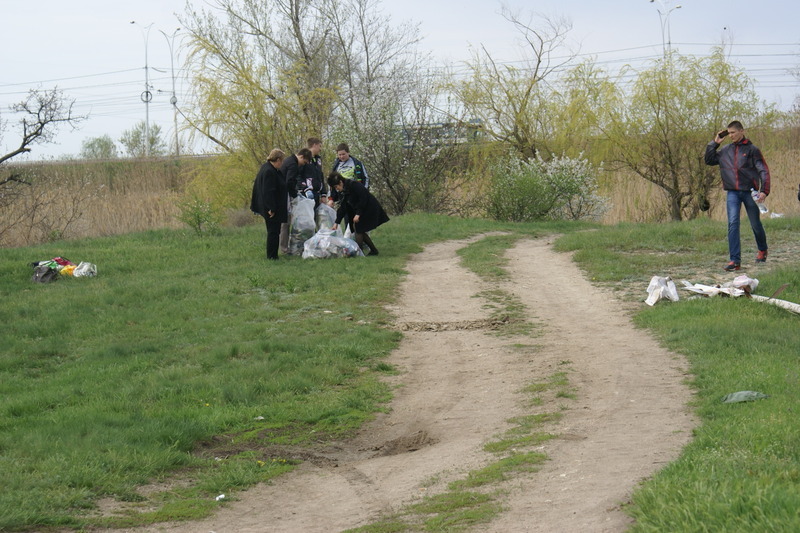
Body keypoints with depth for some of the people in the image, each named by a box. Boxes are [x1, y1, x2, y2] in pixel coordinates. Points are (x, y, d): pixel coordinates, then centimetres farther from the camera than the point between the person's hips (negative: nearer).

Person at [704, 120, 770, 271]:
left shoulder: (752, 150, -2)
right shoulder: (725, 151, 10)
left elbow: (763, 170, -4)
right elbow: (709, 160, 18)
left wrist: (764, 190, -15)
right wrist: (714, 143, 9)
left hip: (749, 191, -3)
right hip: (733, 193, 3)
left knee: (755, 224, 10)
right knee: (733, 224, -11)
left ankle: (762, 251, 36)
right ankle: (735, 260, -13)